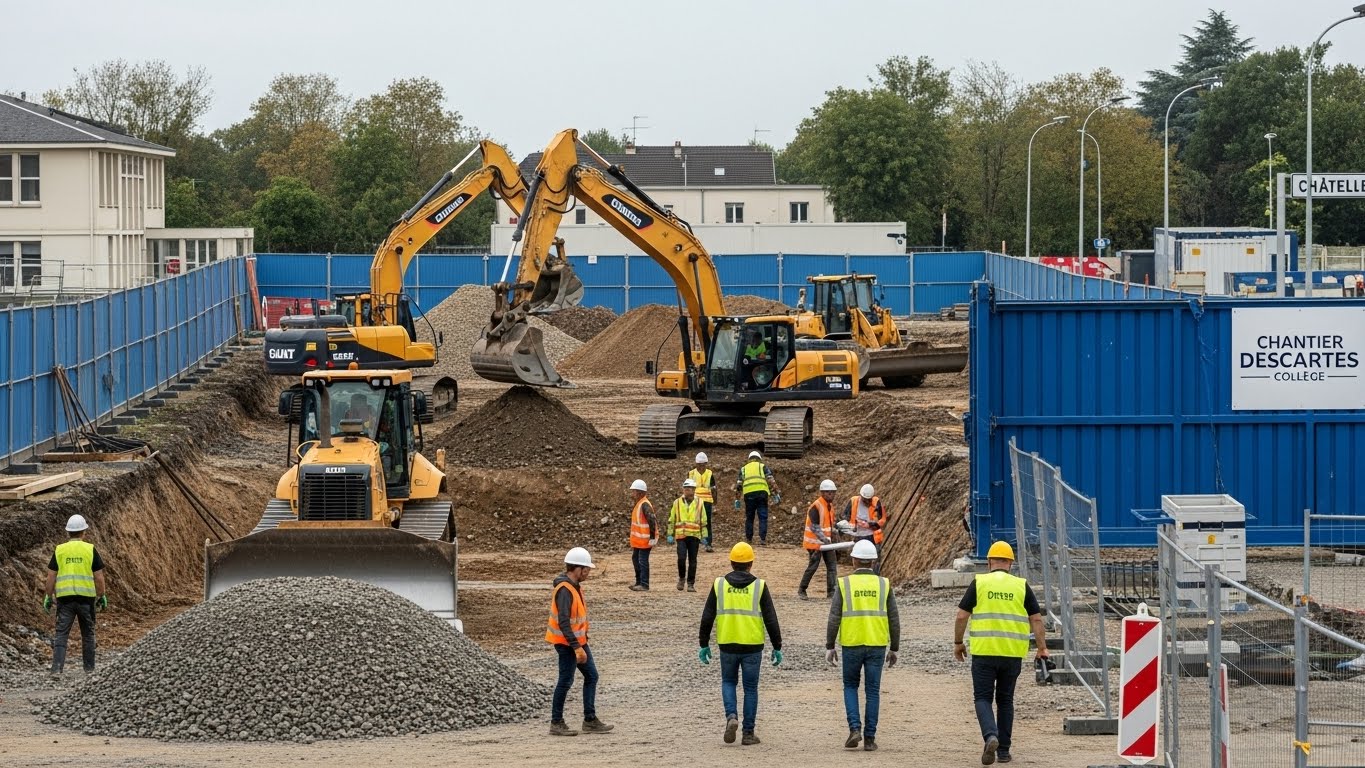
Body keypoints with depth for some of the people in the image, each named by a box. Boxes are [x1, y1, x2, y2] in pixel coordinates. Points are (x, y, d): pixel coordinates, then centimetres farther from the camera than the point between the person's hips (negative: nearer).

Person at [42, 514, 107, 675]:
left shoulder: (59, 550, 2)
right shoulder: (90, 550, -1)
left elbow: (51, 576, 1)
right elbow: (99, 576, -1)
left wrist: (48, 597, 9)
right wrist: (102, 597, 9)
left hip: (65, 597, 0)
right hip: (86, 597, 0)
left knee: (61, 633, 0)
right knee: (88, 633, 14)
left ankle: (57, 667, -13)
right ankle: (89, 668, 20)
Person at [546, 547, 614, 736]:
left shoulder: (575, 586, 8)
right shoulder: (564, 590, -23)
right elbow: (563, 622, -28)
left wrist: (583, 641, 23)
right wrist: (577, 648, -30)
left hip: (579, 640, 10)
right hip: (567, 643, -10)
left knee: (591, 676, 11)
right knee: (566, 681, -2)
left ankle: (590, 720, 16)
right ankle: (556, 724, 8)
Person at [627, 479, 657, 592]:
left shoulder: (645, 505, -19)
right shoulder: (637, 504, 13)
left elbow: (651, 520, -24)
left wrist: (652, 537, -25)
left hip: (644, 539, -10)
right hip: (637, 540, 10)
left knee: (643, 561, -6)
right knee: (635, 559, 18)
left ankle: (644, 584, -3)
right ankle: (639, 582, 27)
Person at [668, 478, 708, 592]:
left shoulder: (699, 503, 5)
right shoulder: (677, 502, 5)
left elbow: (703, 521, 8)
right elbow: (671, 520, 10)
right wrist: (670, 535, 6)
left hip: (694, 536, 0)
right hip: (681, 535, 0)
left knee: (692, 561, 4)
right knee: (681, 558, -14)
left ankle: (691, 584, 12)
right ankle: (681, 578, 9)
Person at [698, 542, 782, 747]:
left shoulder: (719, 585, 0)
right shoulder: (759, 586, -4)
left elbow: (707, 618, 1)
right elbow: (771, 620, -4)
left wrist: (704, 644, 9)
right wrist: (777, 647, 3)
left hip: (727, 645, 1)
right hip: (752, 646, -1)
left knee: (728, 682, 19)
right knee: (750, 688, 10)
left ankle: (731, 716, -5)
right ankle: (748, 733, 11)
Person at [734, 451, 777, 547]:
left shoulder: (743, 469, 22)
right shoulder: (763, 467, 17)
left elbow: (738, 486, 16)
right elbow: (771, 481, 4)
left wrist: (737, 501, 18)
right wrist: (776, 493, 2)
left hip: (748, 494, 2)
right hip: (762, 492, -2)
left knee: (749, 518, 12)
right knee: (763, 517, 1)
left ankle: (748, 539, 14)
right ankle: (763, 539, -7)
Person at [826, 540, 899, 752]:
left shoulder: (844, 584, -3)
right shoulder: (883, 585, 2)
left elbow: (834, 618, -6)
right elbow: (894, 619, 2)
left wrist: (829, 647, 0)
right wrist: (894, 649, 10)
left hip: (851, 645, -1)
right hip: (877, 646, 1)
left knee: (850, 686, 16)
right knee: (873, 691, 7)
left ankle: (855, 728, -1)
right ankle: (870, 738, 6)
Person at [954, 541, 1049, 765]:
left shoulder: (979, 583, 0)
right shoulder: (1021, 586, 4)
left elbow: (962, 616, -1)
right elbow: (1036, 619, 2)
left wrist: (957, 643, 11)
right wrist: (1042, 647, 8)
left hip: (984, 652, -2)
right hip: (1013, 654, 2)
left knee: (983, 698, 3)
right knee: (1005, 700, 14)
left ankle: (991, 736, -22)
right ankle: (1004, 750, 15)